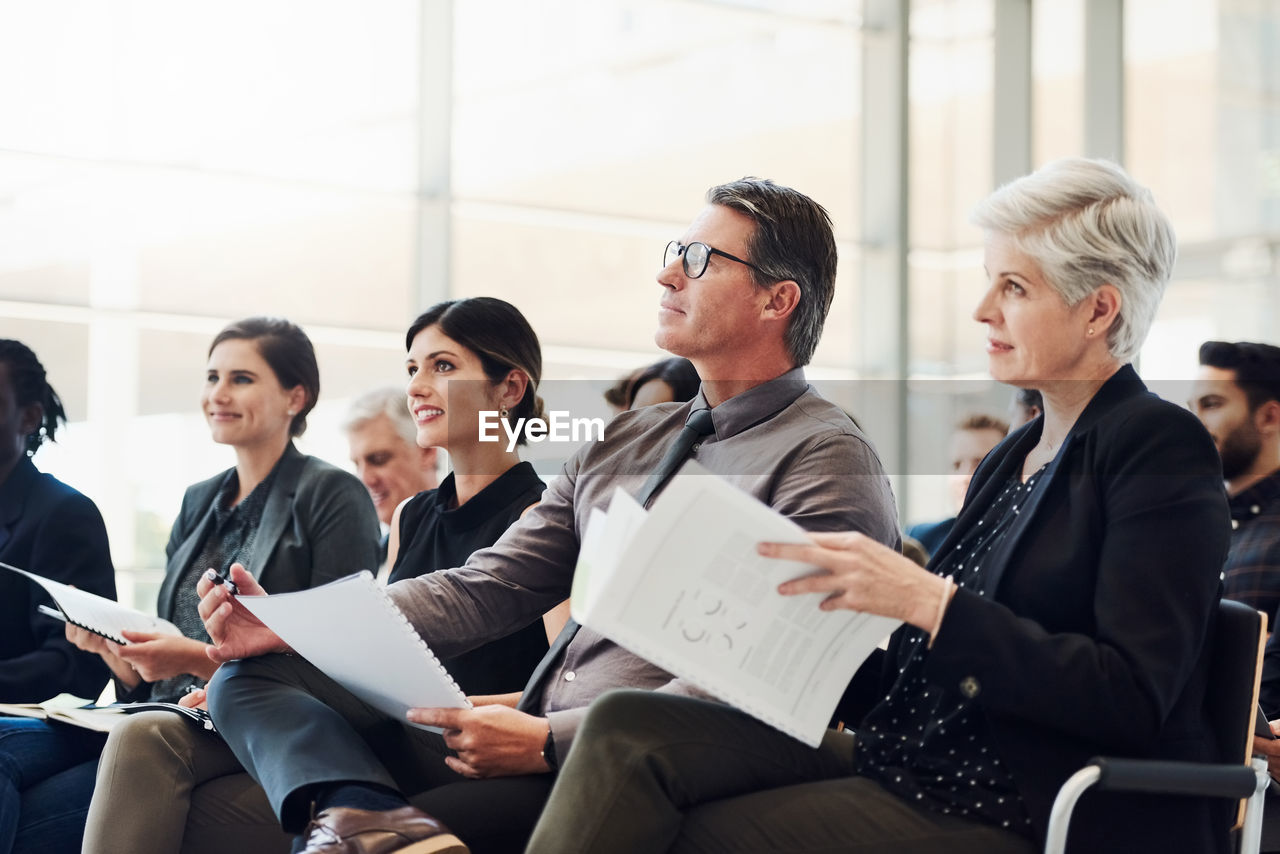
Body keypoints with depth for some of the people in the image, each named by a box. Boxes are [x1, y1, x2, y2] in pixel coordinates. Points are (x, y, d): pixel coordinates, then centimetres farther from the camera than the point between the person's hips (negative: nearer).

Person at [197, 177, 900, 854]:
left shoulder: (827, 459, -5)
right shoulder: (625, 441, 22)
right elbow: (490, 587, 17)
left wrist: (549, 742, -22)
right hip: (529, 745, 9)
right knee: (253, 677, -9)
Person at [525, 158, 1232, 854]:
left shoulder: (1160, 447, -7)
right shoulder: (1013, 456, 18)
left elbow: (1132, 700, -18)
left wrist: (926, 599, -23)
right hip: (913, 768, 8)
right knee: (629, 729, -12)